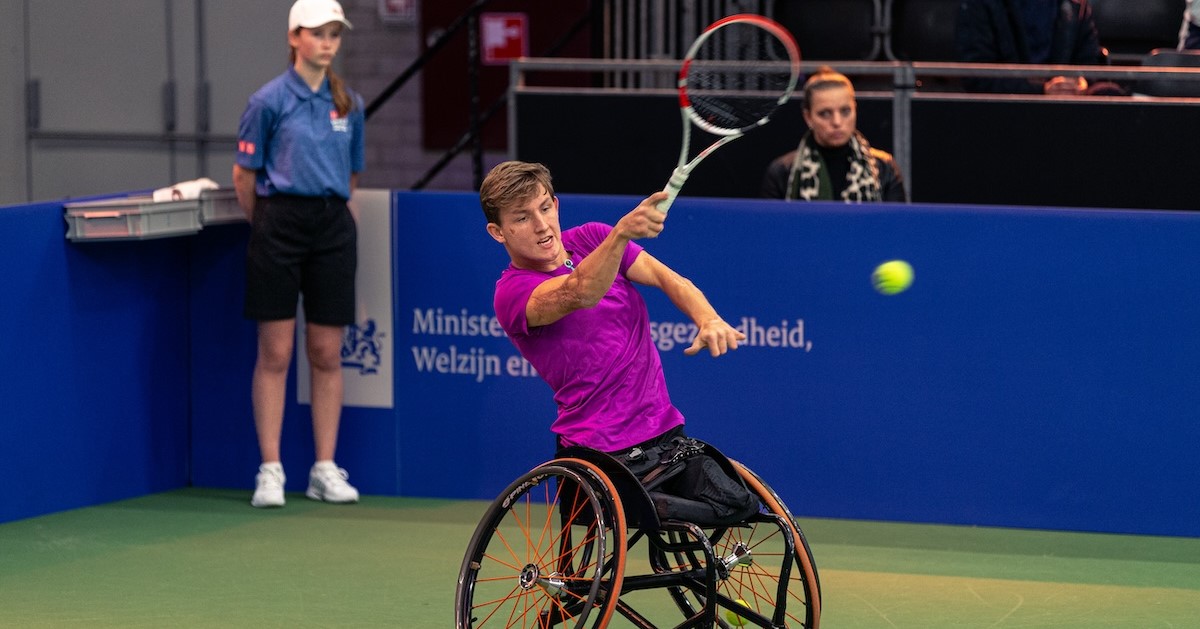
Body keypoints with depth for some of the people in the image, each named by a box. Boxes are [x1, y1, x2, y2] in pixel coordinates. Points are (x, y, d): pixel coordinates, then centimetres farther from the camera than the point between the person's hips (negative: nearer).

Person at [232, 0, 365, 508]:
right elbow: (243, 175, 2)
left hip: (333, 227, 4)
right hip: (279, 223, -4)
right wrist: (267, 226, 8)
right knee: (275, 353, -3)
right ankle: (270, 471, 0)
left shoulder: (349, 104, 10)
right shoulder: (269, 101, -3)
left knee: (327, 354, 5)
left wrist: (333, 212, 14)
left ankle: (325, 469, 10)